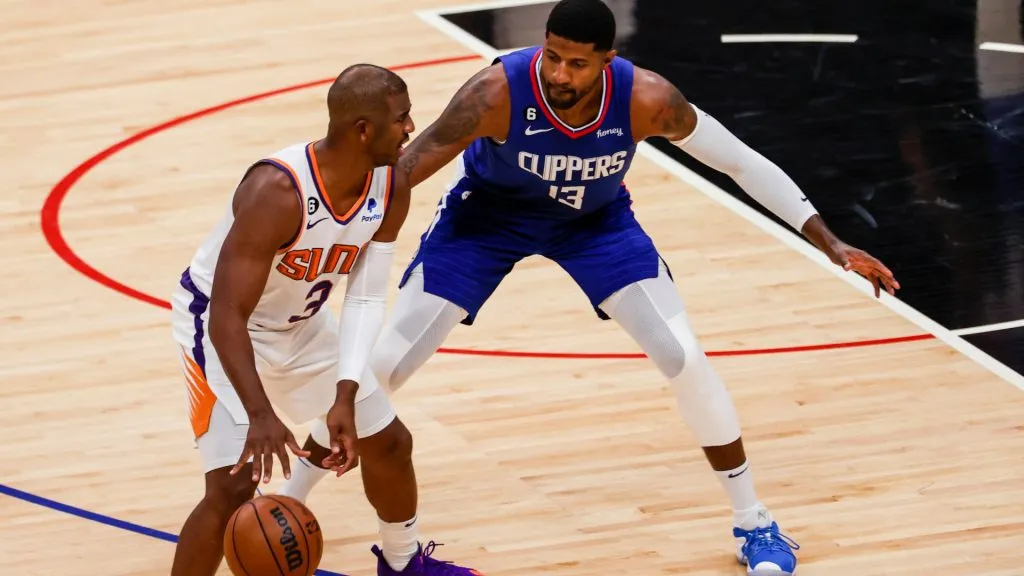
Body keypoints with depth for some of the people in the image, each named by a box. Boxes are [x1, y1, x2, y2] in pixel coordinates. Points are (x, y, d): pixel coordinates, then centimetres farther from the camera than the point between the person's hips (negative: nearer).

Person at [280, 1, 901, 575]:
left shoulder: (645, 98, -32)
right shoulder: (498, 92, -38)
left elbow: (740, 160, -19)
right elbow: (402, 171, -32)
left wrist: (832, 245, -19)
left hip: (595, 219, 1)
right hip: (488, 214, -1)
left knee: (685, 358, -9)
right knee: (381, 365, -6)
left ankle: (753, 521, 11)